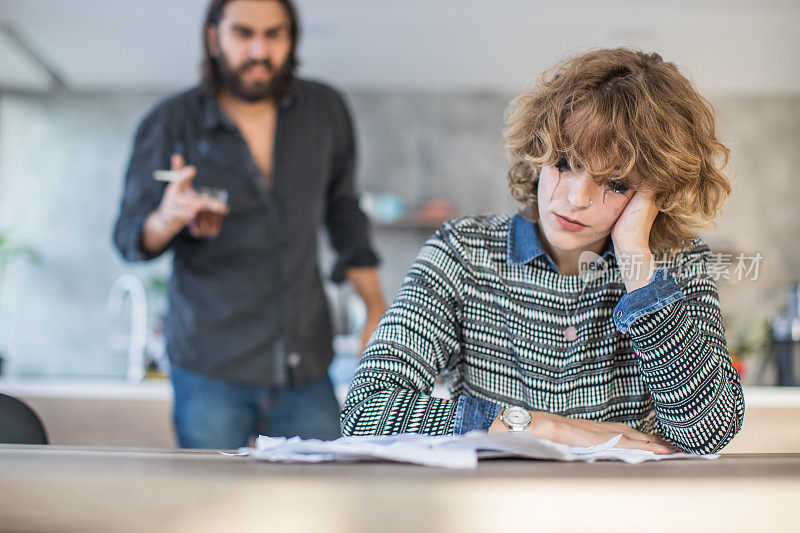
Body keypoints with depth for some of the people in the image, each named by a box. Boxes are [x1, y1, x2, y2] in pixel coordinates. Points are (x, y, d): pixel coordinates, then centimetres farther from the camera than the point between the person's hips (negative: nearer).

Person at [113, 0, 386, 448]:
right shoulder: (172, 124, -3)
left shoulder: (325, 111, 4)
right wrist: (167, 221, -25)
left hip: (306, 367, 2)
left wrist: (376, 308, 12)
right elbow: (130, 238, -1)